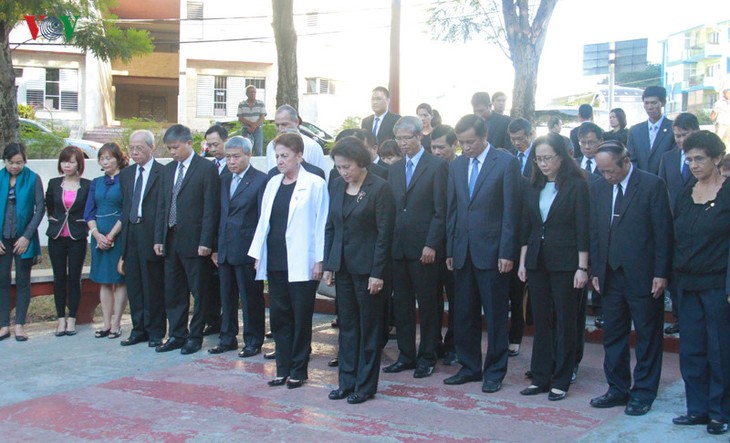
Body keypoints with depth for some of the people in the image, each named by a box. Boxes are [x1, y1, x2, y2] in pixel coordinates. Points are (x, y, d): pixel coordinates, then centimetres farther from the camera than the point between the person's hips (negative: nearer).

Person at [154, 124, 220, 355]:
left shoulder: (207, 168, -7)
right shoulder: (168, 170, 14)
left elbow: (211, 208, -11)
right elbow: (162, 206, 15)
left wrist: (206, 241, -15)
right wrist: (158, 238, 8)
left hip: (194, 241, -6)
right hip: (171, 240, 7)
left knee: (198, 293, 3)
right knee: (173, 292, 12)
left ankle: (195, 337, 14)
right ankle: (176, 335, 22)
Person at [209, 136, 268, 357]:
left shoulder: (261, 180, -8)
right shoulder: (225, 180, 13)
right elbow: (222, 215, 15)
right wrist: (216, 248, 10)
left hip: (247, 250, -6)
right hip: (225, 250, 7)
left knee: (251, 298, 3)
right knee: (227, 297, 13)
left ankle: (253, 341, 15)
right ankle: (228, 338, 25)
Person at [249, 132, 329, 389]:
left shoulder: (314, 184, -6)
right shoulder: (273, 184, 12)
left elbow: (321, 223, -7)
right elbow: (263, 221, 15)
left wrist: (319, 260, -11)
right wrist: (257, 253, 10)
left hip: (302, 264, -6)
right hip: (275, 262, 6)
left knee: (301, 318, 5)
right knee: (279, 317, 10)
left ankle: (298, 370, 16)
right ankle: (283, 368, 21)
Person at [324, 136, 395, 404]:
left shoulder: (379, 188, -11)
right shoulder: (337, 186, 7)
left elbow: (384, 234, -12)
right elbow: (330, 228, 12)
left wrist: (377, 273, -14)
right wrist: (328, 265, 8)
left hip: (367, 267, -6)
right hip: (343, 266, 6)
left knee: (369, 327, 5)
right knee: (346, 325, 12)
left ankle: (366, 385, 16)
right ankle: (347, 382, 22)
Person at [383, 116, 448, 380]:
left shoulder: (437, 166, -4)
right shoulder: (394, 169, 14)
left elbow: (441, 211, -8)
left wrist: (431, 245, -14)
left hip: (424, 249, -5)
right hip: (398, 247, 5)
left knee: (427, 305, 5)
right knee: (401, 304, 10)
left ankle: (427, 357, 16)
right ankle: (406, 355, 20)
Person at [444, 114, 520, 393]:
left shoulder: (506, 163, -5)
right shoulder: (456, 166, 10)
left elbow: (510, 211, -8)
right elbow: (452, 210, 13)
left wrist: (507, 253, -12)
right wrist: (450, 250, 9)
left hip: (492, 252, -5)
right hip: (463, 252, 5)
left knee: (495, 315, 4)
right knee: (464, 315, 11)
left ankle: (495, 371, 16)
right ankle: (470, 367, 24)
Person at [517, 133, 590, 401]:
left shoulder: (576, 186, -6)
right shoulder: (533, 187, 9)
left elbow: (583, 230, -9)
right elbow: (526, 228, 12)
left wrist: (582, 268, -12)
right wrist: (522, 262, 8)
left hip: (565, 263, -5)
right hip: (537, 261, 5)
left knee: (564, 322, 4)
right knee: (541, 321, 10)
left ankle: (560, 381, 12)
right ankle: (540, 377, 18)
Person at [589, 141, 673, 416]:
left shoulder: (652, 185, -8)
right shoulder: (598, 189, 7)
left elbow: (663, 232, -8)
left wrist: (661, 273, -10)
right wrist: (596, 271, 7)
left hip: (643, 277, -5)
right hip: (611, 276, 5)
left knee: (647, 337, 6)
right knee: (612, 335, 11)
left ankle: (643, 393, 17)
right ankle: (618, 389, 23)